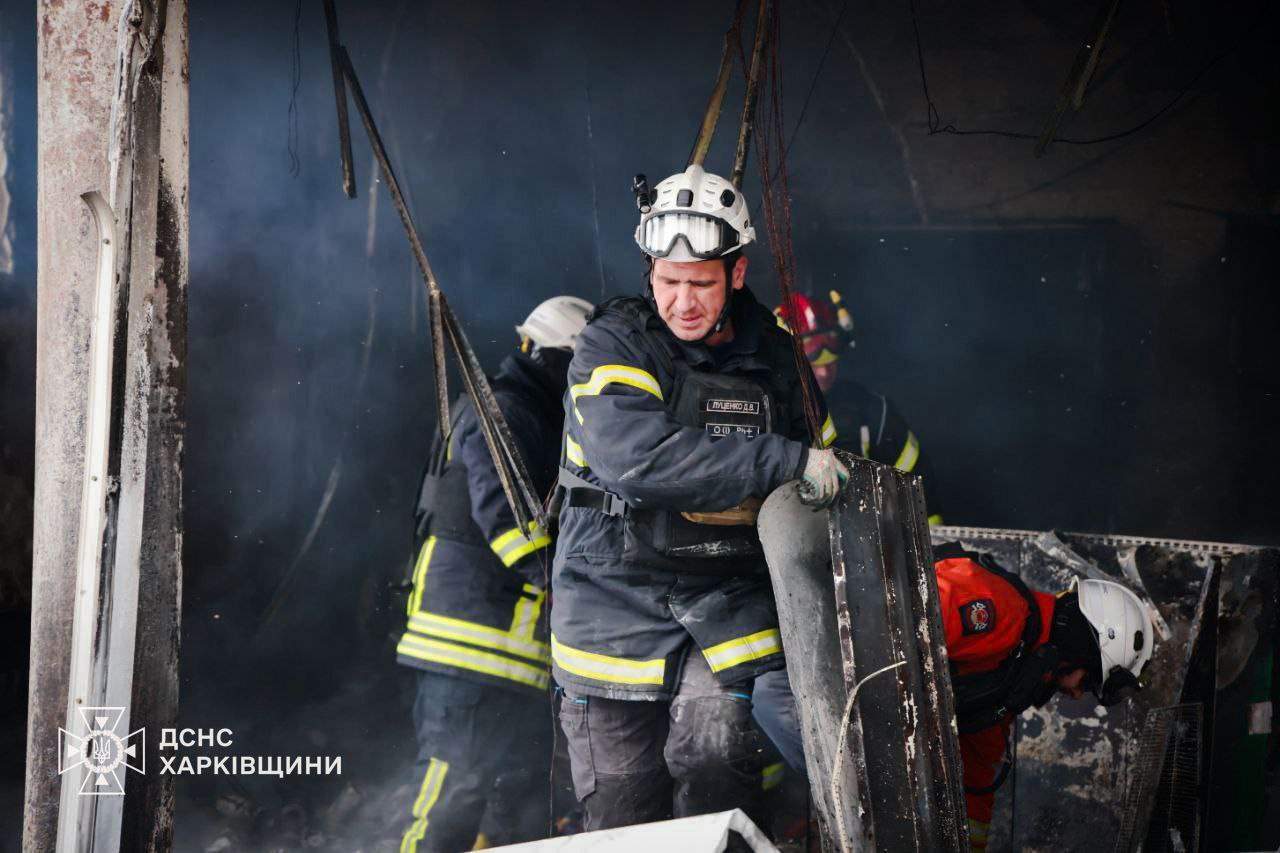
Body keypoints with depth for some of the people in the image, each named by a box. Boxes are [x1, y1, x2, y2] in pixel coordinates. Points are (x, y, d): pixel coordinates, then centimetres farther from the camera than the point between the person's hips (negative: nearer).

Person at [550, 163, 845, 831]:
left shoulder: (772, 356, 8)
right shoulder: (614, 345, -8)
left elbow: (820, 446, 28)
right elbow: (634, 454, -27)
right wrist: (786, 462, -26)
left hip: (730, 594, 2)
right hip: (619, 594, -2)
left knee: (718, 770, -17)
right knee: (625, 814, 1)